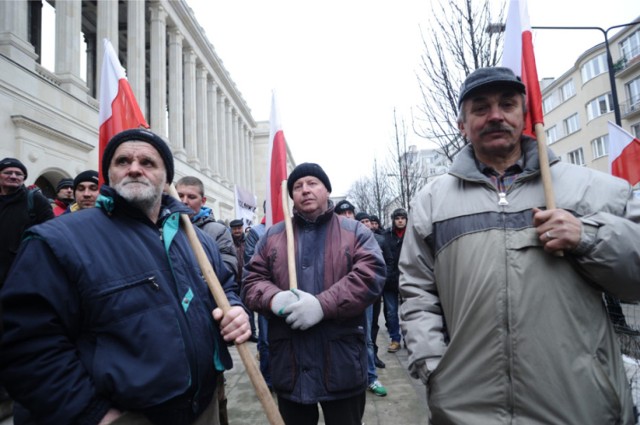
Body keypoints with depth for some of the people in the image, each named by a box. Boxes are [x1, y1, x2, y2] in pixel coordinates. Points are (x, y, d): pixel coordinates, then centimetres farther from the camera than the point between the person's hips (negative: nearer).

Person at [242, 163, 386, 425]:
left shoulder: (355, 232, 2)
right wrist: (274, 298, -18)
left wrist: (323, 305, -23)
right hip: (289, 364, 2)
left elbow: (370, 276, -12)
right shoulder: (272, 236, 10)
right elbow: (252, 280, 6)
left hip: (342, 363, -2)